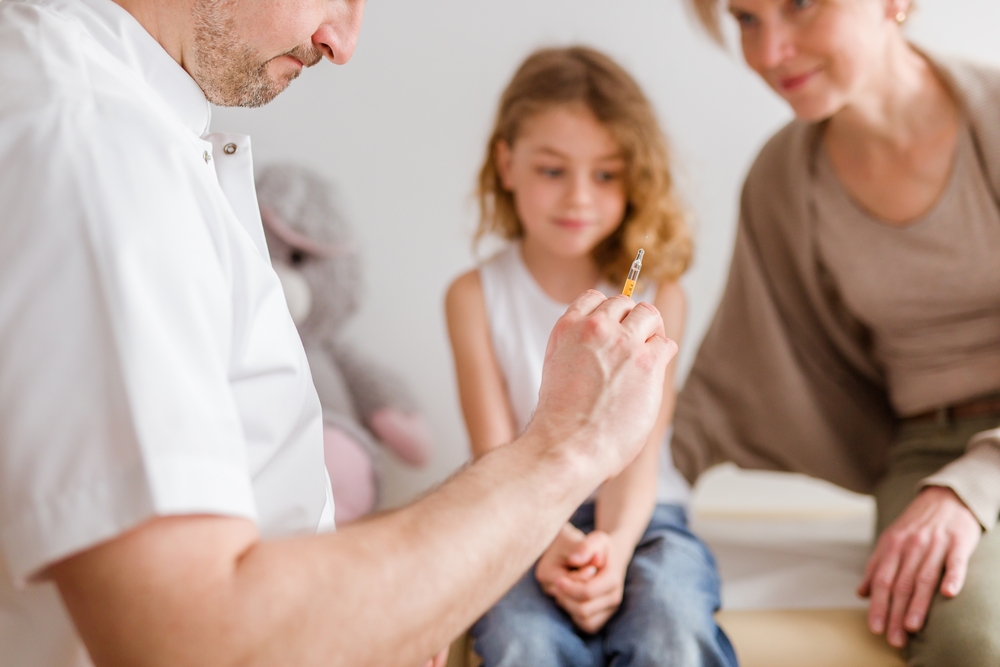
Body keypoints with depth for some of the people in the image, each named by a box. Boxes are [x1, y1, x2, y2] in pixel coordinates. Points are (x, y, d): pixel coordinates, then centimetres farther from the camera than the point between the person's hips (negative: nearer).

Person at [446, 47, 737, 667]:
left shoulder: (657, 293, 3)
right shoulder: (476, 296, 3)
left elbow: (639, 450, -5)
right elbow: (497, 457, -4)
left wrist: (613, 546, -26)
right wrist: (552, 543, -24)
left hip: (639, 519, 1)